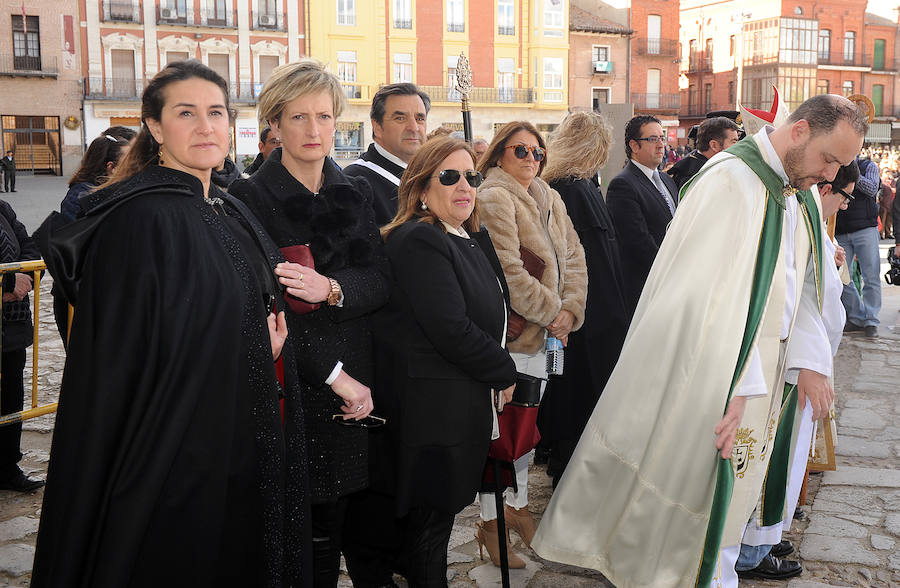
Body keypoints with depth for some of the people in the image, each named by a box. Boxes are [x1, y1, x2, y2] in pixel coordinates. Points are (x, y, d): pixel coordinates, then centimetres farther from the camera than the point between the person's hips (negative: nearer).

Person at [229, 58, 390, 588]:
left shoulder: (356, 194, 10)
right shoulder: (250, 198, -6)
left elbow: (381, 283, 1)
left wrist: (331, 289, -20)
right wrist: (335, 375, -13)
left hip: (352, 391, 4)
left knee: (330, 529, 10)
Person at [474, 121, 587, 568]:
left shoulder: (549, 200, 14)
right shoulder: (494, 199, -12)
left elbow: (573, 257, 10)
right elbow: (508, 274, -20)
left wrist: (571, 310, -5)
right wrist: (551, 312, -13)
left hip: (546, 332, 8)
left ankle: (517, 506, 35)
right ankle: (490, 524, 15)